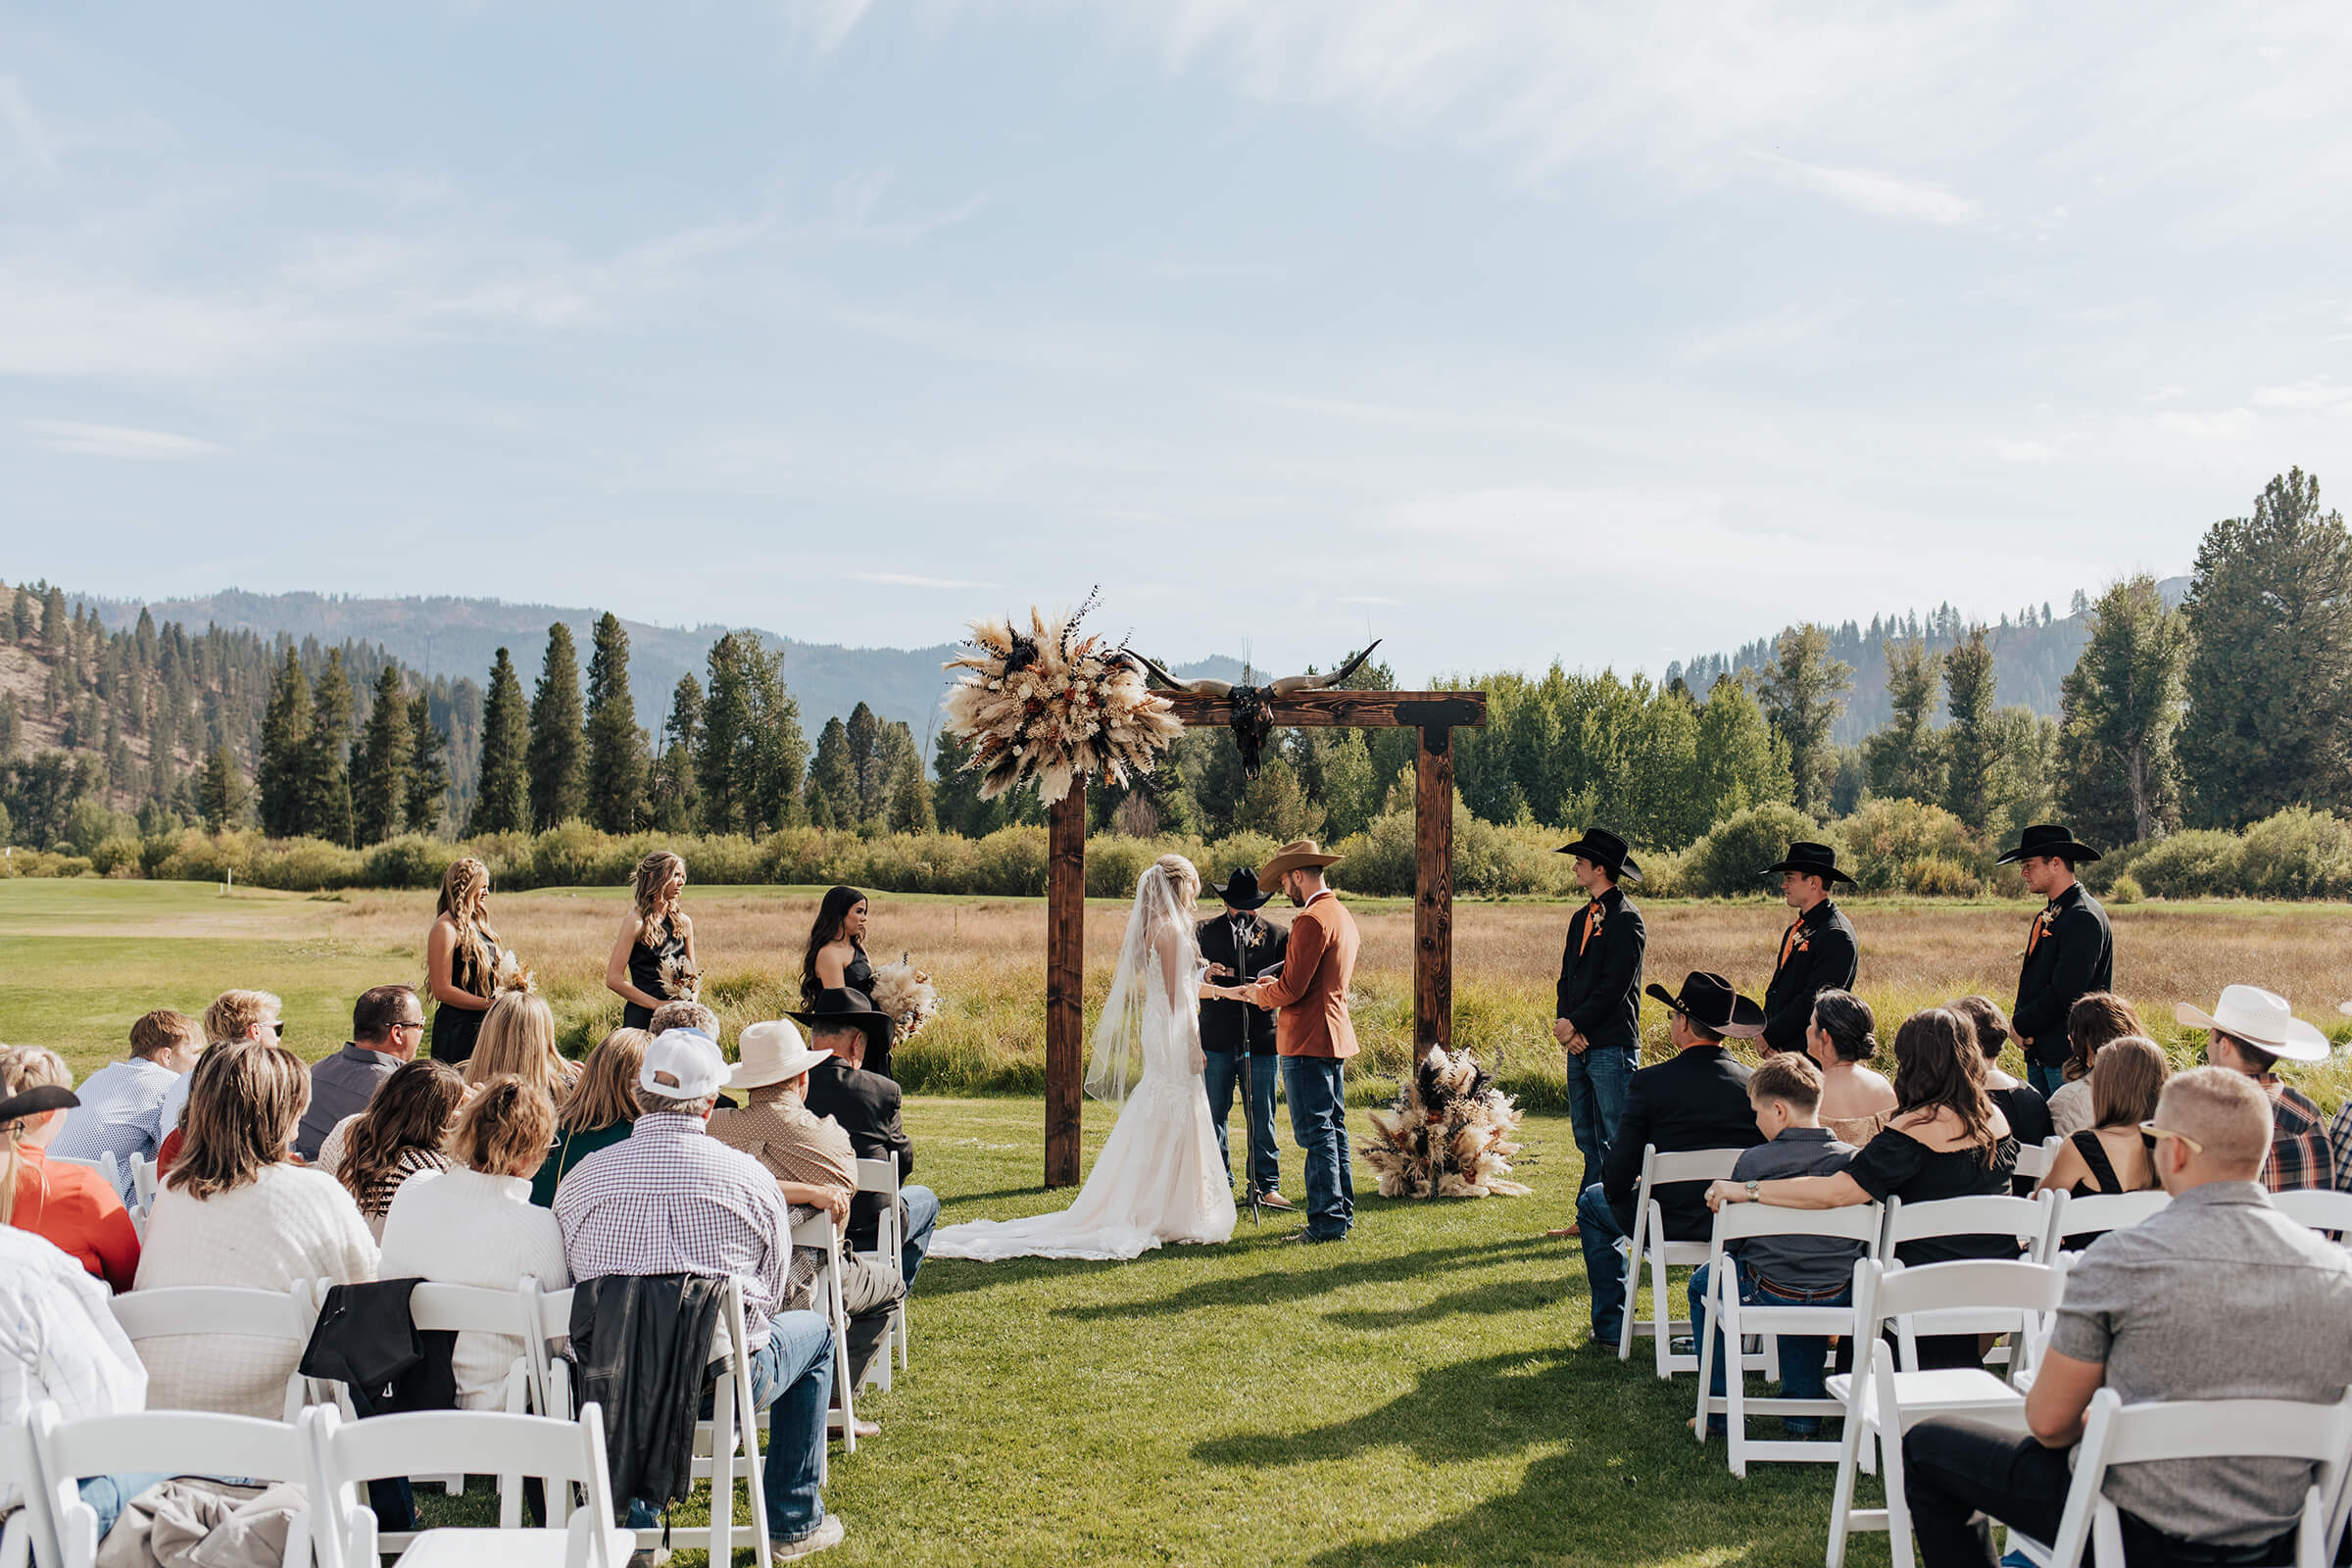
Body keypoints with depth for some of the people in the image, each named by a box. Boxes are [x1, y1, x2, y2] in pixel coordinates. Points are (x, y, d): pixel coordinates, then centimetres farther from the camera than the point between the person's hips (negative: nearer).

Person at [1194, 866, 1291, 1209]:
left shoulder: (1278, 935, 9)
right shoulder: (1204, 931, 8)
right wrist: (1205, 974, -19)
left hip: (1260, 1039, 0)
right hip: (1216, 1039, 0)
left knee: (1261, 1117, 2)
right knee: (1213, 1114, 5)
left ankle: (1265, 1185, 12)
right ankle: (1218, 1182, 16)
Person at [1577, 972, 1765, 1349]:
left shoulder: (1651, 1082, -17)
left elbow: (1619, 1173, -14)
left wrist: (1620, 1189, 9)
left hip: (1671, 1223, -3)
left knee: (1593, 1200, 26)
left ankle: (1611, 1328, 28)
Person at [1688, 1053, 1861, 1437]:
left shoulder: (1754, 1161, -12)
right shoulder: (1852, 1160, -4)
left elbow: (1730, 1238, -3)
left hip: (1768, 1294, -3)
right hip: (1837, 1298, 3)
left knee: (1704, 1281, 27)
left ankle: (1719, 1408, 27)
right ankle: (1804, 1412, 35)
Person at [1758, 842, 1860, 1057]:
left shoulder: (1836, 935, -14)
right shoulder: (1796, 929, 15)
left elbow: (1815, 999, -19)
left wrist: (1770, 1037, -15)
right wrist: (1764, 1030, 2)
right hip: (1781, 1048, 8)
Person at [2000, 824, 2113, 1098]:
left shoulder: (2083, 918, -15)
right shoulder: (2046, 916, 15)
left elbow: (2066, 991, -20)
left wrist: (2021, 1026, -10)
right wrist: (2018, 1019, -1)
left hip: (2070, 1054, -9)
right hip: (2040, 1054, 9)